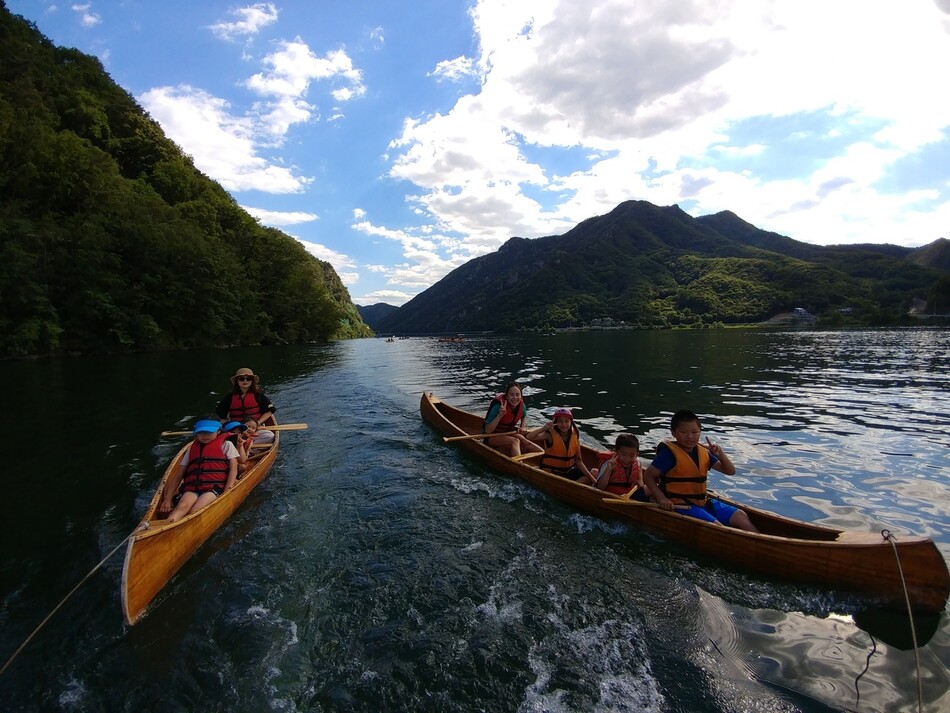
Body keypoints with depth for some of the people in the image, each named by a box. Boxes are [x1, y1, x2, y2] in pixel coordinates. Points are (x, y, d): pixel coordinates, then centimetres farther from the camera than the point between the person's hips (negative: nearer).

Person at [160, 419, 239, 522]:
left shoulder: (225, 445, 14)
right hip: (192, 488, 2)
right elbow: (178, 475, 20)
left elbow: (233, 469, 4)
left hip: (214, 487, -2)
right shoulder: (192, 449, 23)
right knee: (182, 506, -31)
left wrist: (227, 492, -11)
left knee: (194, 512, -30)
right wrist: (167, 498, 10)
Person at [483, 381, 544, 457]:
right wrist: (500, 415, -36)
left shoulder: (522, 406, -7)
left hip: (508, 434, 6)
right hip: (492, 437, -6)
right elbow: (487, 431, -27)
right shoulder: (498, 406, -25)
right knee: (515, 441, -33)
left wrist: (522, 427, 6)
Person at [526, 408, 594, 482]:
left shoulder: (575, 436, -1)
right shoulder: (550, 435, -14)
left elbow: (578, 461, 1)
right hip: (552, 473, -6)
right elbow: (528, 437, -28)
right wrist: (543, 428, -35)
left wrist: (592, 478, -7)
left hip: (570, 471, 6)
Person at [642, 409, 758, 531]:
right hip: (680, 505, -8)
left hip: (703, 502, 8)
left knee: (740, 516, -2)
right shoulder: (669, 453, -13)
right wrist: (661, 499, -24)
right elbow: (648, 476, -13)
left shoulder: (703, 452, 9)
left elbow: (730, 471, 10)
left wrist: (720, 455, -9)